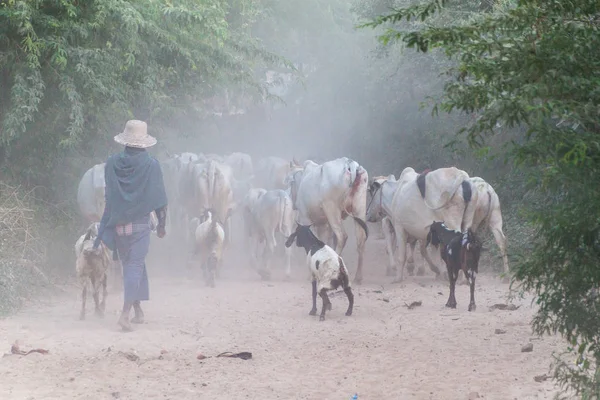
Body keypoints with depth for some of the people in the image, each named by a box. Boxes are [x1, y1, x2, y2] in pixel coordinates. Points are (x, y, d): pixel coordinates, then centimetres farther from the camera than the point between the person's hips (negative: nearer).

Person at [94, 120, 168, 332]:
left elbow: (108, 194, 9)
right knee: (135, 266, -2)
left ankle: (138, 311, 22)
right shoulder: (151, 165, -9)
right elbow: (160, 199, -5)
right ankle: (125, 314, -16)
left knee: (130, 265, 17)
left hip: (117, 225, 3)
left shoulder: (112, 163, -1)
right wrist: (162, 224, 7)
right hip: (140, 224, -3)